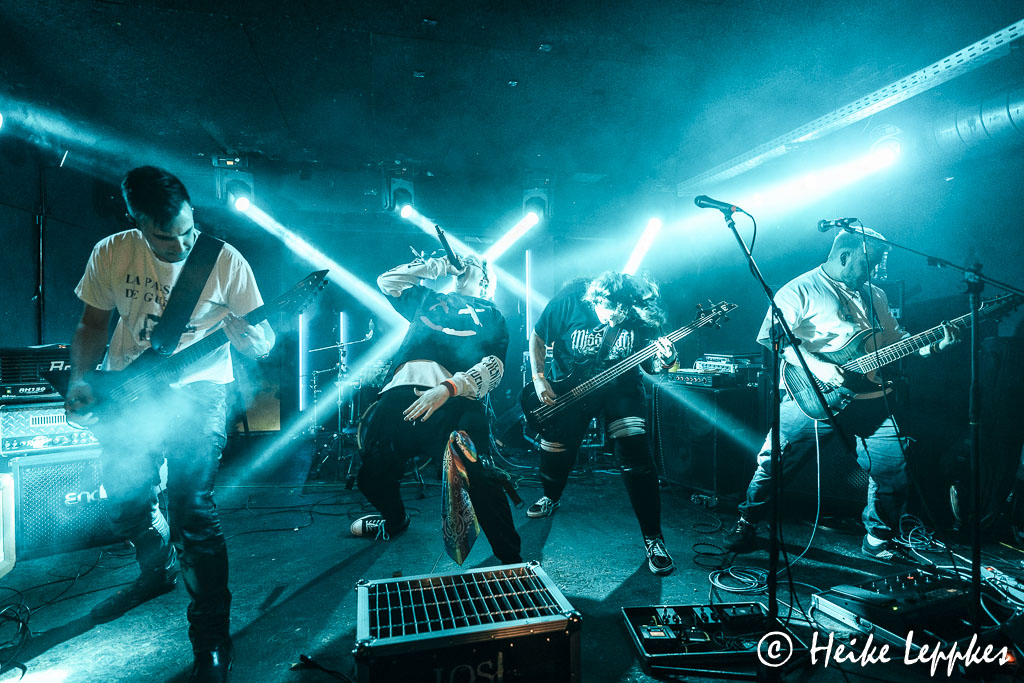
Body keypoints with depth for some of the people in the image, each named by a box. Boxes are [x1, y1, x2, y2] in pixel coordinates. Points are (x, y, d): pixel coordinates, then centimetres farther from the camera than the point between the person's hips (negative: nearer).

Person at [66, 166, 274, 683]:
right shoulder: (110, 254, 0)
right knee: (124, 498, 14)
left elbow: (261, 345, -8)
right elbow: (92, 325, 13)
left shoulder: (225, 261, -11)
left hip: (196, 390, -5)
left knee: (191, 508, -11)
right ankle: (159, 570, 46)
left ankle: (211, 636, 5)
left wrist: (252, 334, -31)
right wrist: (78, 379, 0)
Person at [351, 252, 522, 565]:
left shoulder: (492, 315, 22)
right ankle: (394, 519, 35)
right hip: (403, 389, 4)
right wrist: (440, 264, 32)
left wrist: (449, 387, -14)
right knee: (372, 478, 2)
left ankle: (511, 561, -5)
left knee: (481, 479, -22)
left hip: (456, 397, -3)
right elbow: (387, 280, 34)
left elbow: (494, 366, 5)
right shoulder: (429, 299, 36)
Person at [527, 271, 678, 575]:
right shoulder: (570, 299, -21)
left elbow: (649, 362, -8)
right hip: (566, 387, 1)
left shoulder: (640, 313, -18)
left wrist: (663, 361, -31)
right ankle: (551, 497, 43)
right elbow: (537, 338, -7)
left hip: (620, 385, 0)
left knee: (636, 455, -14)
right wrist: (539, 379, -15)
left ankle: (653, 538, 0)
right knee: (554, 450, 8)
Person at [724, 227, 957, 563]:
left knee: (892, 466, 6)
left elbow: (896, 338, 25)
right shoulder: (800, 290, -3)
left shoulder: (875, 295, 20)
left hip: (869, 399, 6)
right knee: (774, 463, -5)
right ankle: (746, 525, 16)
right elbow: (772, 336, -13)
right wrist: (817, 367, -22)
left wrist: (933, 345, 7)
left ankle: (879, 539, 28)